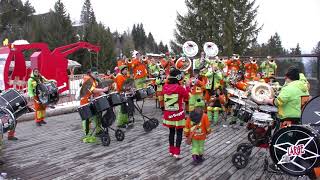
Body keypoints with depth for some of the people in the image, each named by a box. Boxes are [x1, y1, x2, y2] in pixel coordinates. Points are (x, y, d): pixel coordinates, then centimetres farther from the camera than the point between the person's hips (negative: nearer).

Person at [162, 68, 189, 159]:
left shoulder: (165, 86, -4)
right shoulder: (180, 88, -17)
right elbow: (187, 96, -4)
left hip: (168, 113, 5)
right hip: (178, 114, -5)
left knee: (171, 132, 18)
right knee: (179, 133, 6)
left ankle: (171, 150, 26)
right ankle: (176, 152, 6)